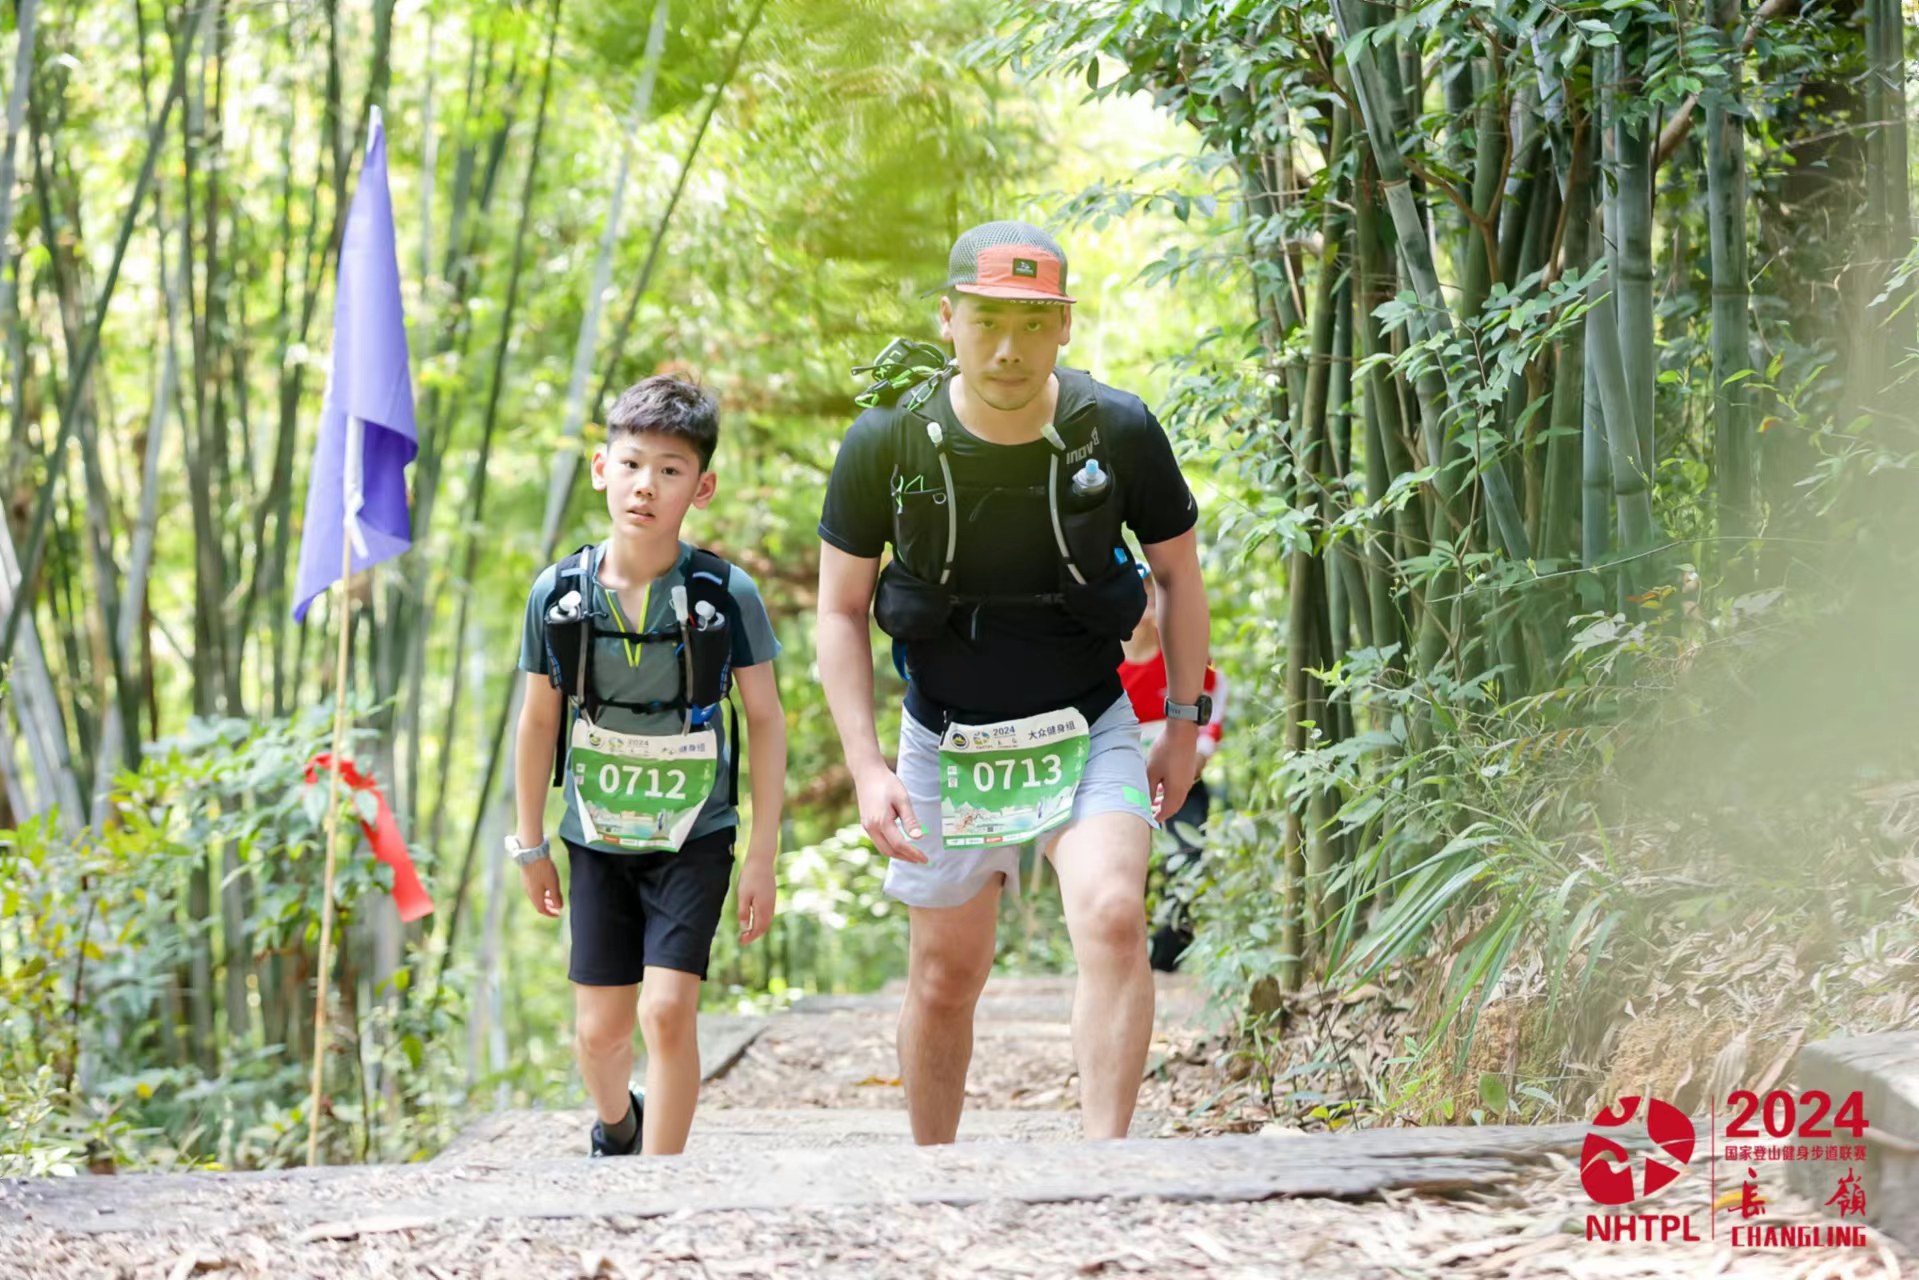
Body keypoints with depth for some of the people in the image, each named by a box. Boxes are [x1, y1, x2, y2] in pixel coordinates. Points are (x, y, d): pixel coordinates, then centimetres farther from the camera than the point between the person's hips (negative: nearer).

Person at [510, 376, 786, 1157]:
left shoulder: (726, 595, -13)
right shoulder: (558, 594, -8)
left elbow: (765, 719, -5)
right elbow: (539, 719, 5)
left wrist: (763, 856, -6)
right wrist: (530, 846, 10)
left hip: (694, 836, -2)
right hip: (598, 839, 2)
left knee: (667, 1010, -16)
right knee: (600, 1029, 9)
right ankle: (616, 1127, 43)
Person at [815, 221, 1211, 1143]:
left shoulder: (1117, 432, -13)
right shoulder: (887, 442, -14)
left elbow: (1178, 572, 4)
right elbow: (840, 610, -2)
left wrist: (1184, 728, 5)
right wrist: (866, 767, -10)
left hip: (1087, 732, -1)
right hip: (947, 743, 1)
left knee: (1111, 918, -25)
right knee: (945, 977, 9)